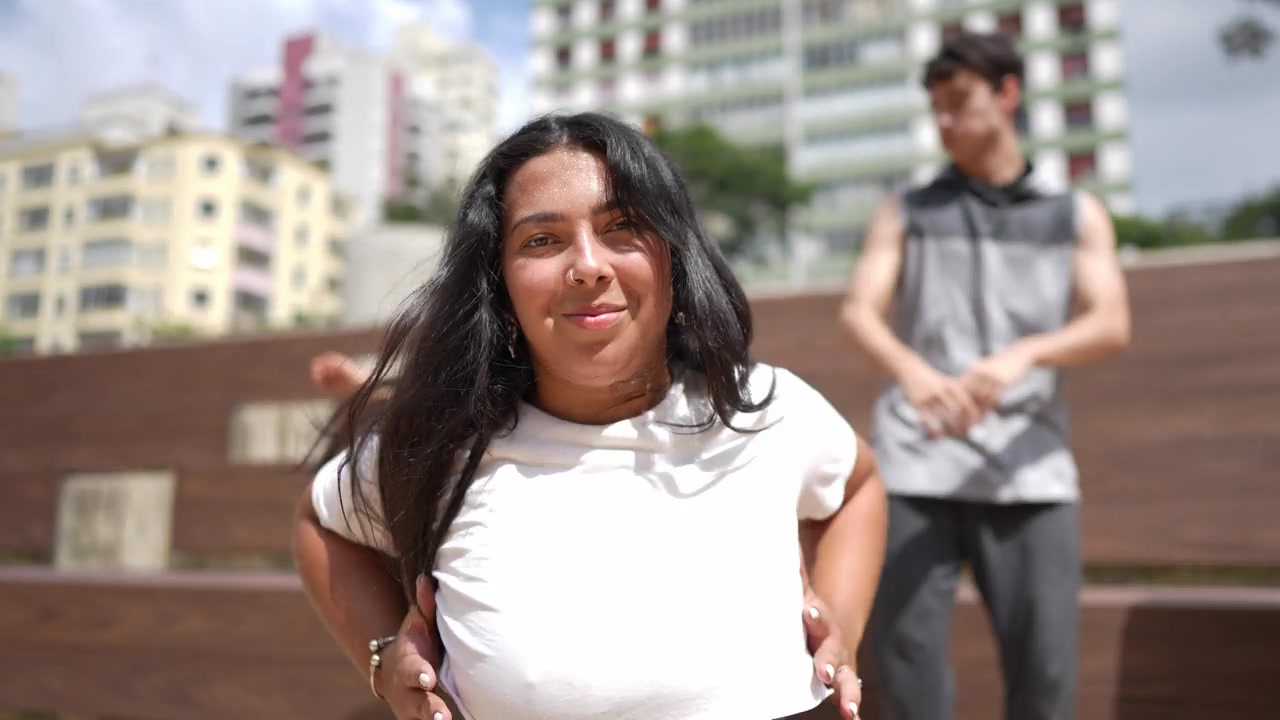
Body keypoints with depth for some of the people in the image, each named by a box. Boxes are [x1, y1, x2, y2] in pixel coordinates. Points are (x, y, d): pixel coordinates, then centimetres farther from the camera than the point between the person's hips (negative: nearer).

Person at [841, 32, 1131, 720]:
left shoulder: (1078, 215, 15)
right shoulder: (905, 213, 13)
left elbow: (1110, 327, -1)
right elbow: (859, 313, -2)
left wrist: (1019, 356, -23)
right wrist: (912, 371, -25)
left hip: (1027, 468, 1)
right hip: (916, 464, 0)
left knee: (1044, 664, -3)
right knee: (905, 647, -5)